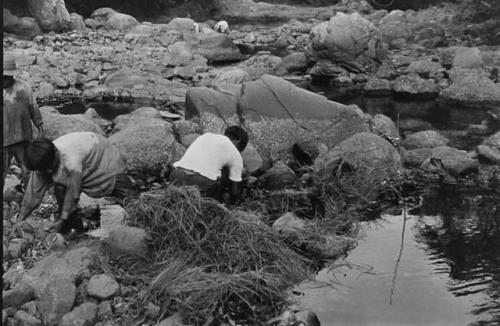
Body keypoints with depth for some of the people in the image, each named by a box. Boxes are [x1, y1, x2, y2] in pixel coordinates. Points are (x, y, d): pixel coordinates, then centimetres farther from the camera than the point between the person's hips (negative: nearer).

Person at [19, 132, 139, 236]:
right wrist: (21, 219, -5)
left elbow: (73, 193, -30)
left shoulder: (71, 163, -43)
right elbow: (33, 192, -10)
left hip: (108, 160, -6)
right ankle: (75, 228, -1)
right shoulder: (42, 161, -20)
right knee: (59, 188, -14)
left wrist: (62, 220, -18)